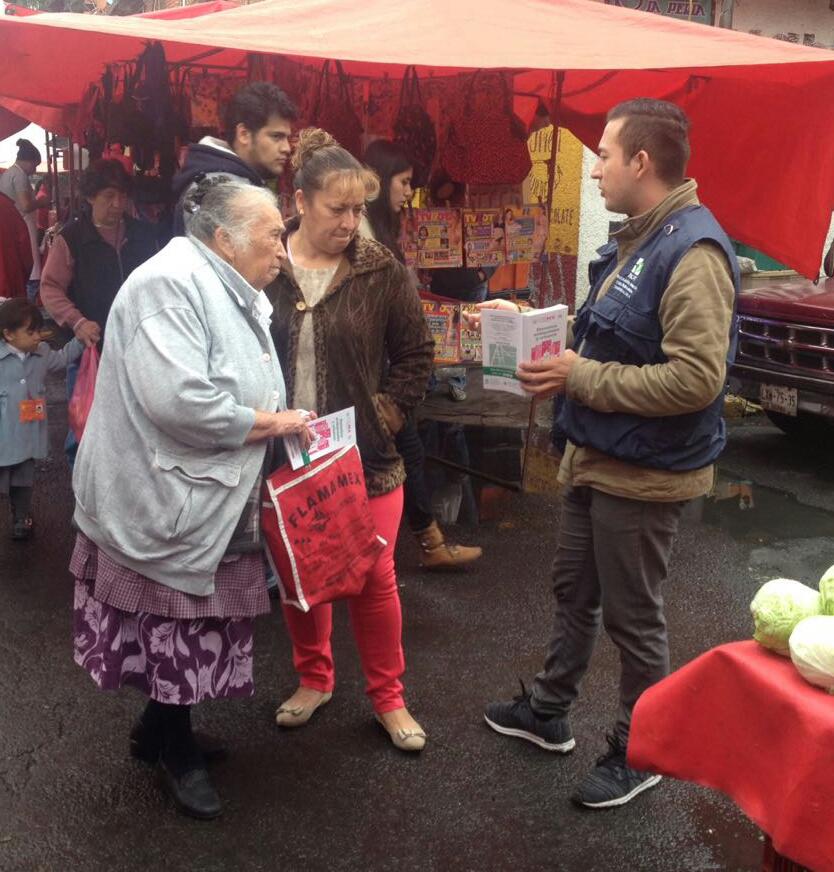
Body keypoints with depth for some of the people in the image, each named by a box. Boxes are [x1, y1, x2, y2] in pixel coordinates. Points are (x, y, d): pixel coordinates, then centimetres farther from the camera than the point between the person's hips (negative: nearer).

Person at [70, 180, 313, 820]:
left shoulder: (236, 298, 11)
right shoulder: (170, 284, -20)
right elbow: (181, 402, -31)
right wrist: (275, 422, -19)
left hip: (208, 504, 9)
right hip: (162, 505, -9)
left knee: (191, 631, 19)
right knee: (173, 630, 8)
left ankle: (160, 730, 38)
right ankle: (176, 752, 28)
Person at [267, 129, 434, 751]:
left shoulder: (382, 270, -5)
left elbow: (415, 355, 1)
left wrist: (381, 417, -7)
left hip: (365, 454, -1)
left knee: (374, 578, 5)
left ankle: (389, 697, 25)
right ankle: (313, 678, 38)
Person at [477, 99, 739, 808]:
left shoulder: (692, 250, -23)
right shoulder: (636, 241, 9)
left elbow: (696, 377, -31)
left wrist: (582, 377, -23)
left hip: (645, 475, -9)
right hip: (596, 457, 10)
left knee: (632, 616, 7)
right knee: (575, 591, 22)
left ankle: (639, 754, 28)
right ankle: (548, 713, 42)